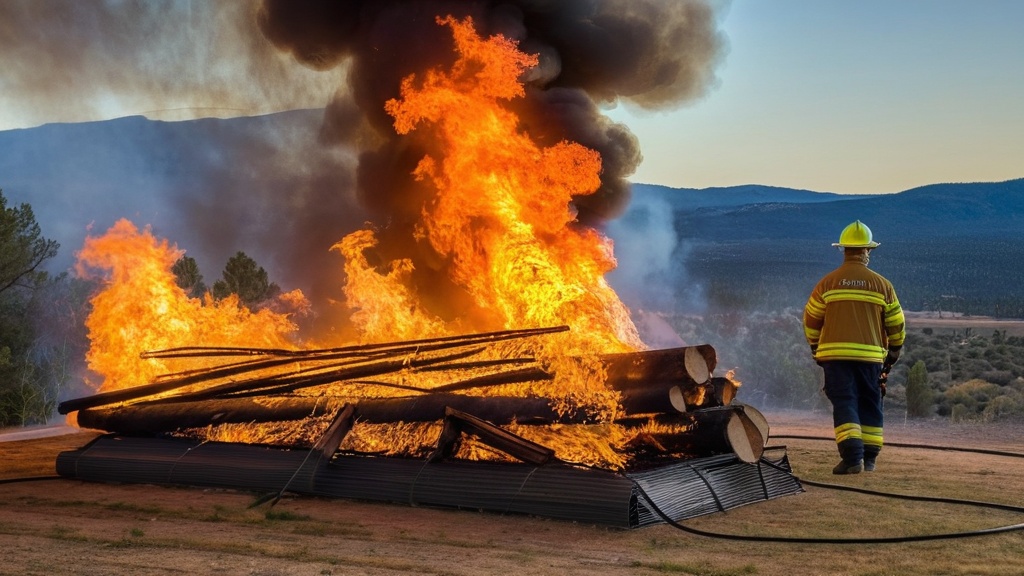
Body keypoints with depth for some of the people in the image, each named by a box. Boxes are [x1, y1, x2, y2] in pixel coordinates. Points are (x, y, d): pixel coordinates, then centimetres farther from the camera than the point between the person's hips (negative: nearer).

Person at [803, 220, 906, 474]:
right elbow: (896, 324, 8)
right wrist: (893, 353, 24)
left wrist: (816, 349, 21)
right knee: (870, 406, 13)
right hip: (871, 356, 1)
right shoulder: (882, 285, 3)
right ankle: (869, 458, 15)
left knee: (844, 404, -2)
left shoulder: (827, 283, 1)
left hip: (835, 354, -1)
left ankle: (852, 457, -15)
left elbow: (811, 320, 7)